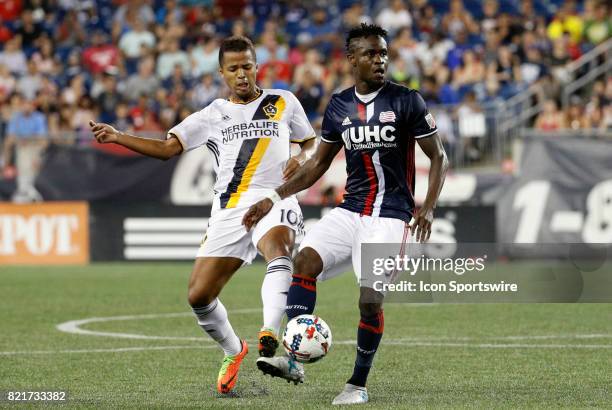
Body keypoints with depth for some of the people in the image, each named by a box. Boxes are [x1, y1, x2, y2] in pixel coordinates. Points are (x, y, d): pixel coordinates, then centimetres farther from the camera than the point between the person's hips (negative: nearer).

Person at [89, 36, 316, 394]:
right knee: (199, 296, -3)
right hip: (228, 211, 3)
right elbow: (168, 148, 4)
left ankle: (270, 338, -53)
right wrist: (117, 137, -8)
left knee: (279, 250, -38)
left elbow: (311, 142, 24)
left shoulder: (284, 102, 13)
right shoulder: (213, 116, 13)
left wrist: (302, 158, 0)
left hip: (273, 200, -3)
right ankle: (233, 352, 25)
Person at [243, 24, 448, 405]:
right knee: (305, 259, -21)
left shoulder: (407, 101, -5)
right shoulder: (338, 106, 7)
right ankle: (294, 356, -25)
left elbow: (439, 156, 0)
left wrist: (428, 207, -14)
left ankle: (359, 384, 7)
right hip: (350, 210, 4)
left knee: (371, 299, -12)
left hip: (390, 215, -4)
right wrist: (274, 199, 10)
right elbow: (318, 163, 18)